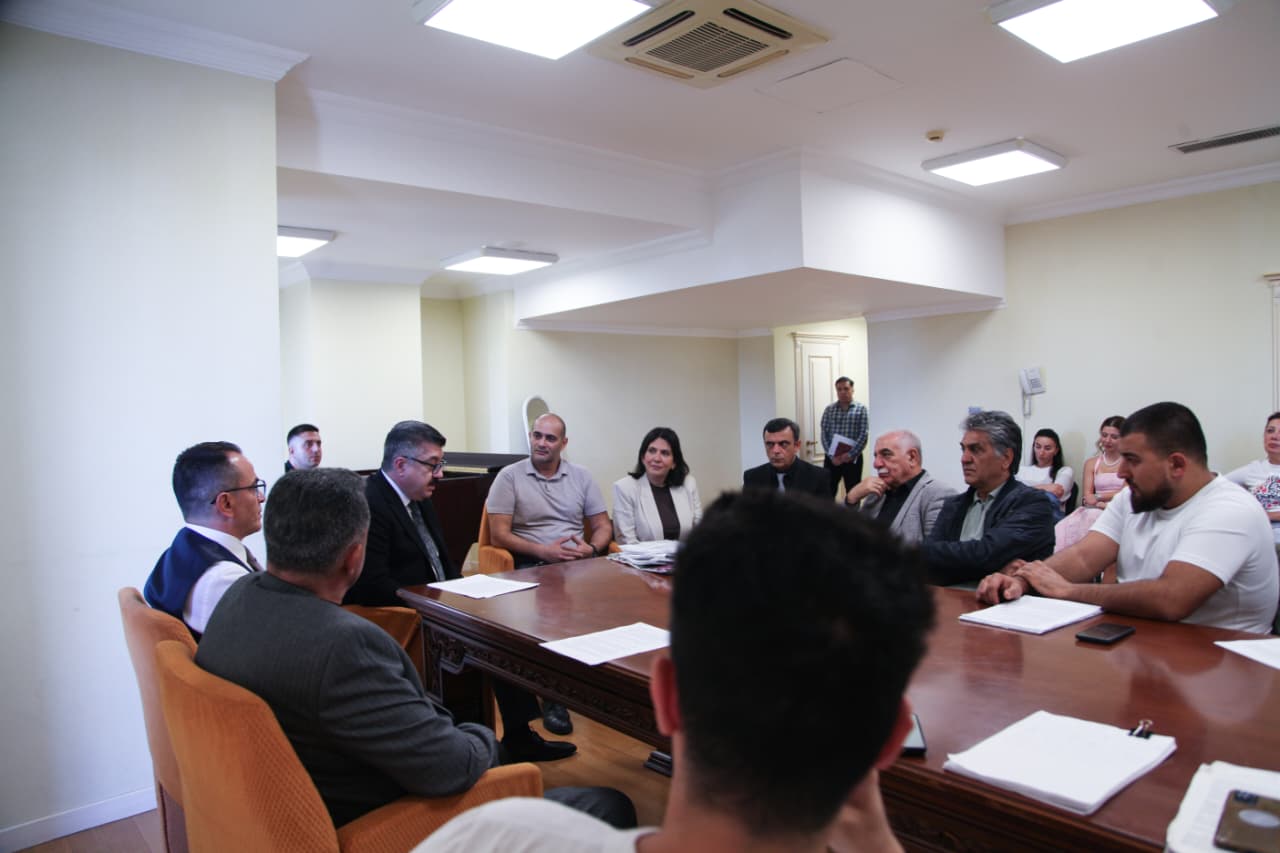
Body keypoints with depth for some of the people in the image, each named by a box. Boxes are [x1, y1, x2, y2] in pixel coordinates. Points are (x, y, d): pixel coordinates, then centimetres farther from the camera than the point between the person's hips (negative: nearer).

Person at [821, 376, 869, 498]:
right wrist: (831, 455, -11)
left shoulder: (861, 409, 1)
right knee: (828, 492, 2)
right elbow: (824, 434, 1)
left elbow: (864, 435, -7)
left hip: (853, 458, -1)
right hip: (831, 458, 2)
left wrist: (851, 455, -15)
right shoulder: (829, 409, 7)